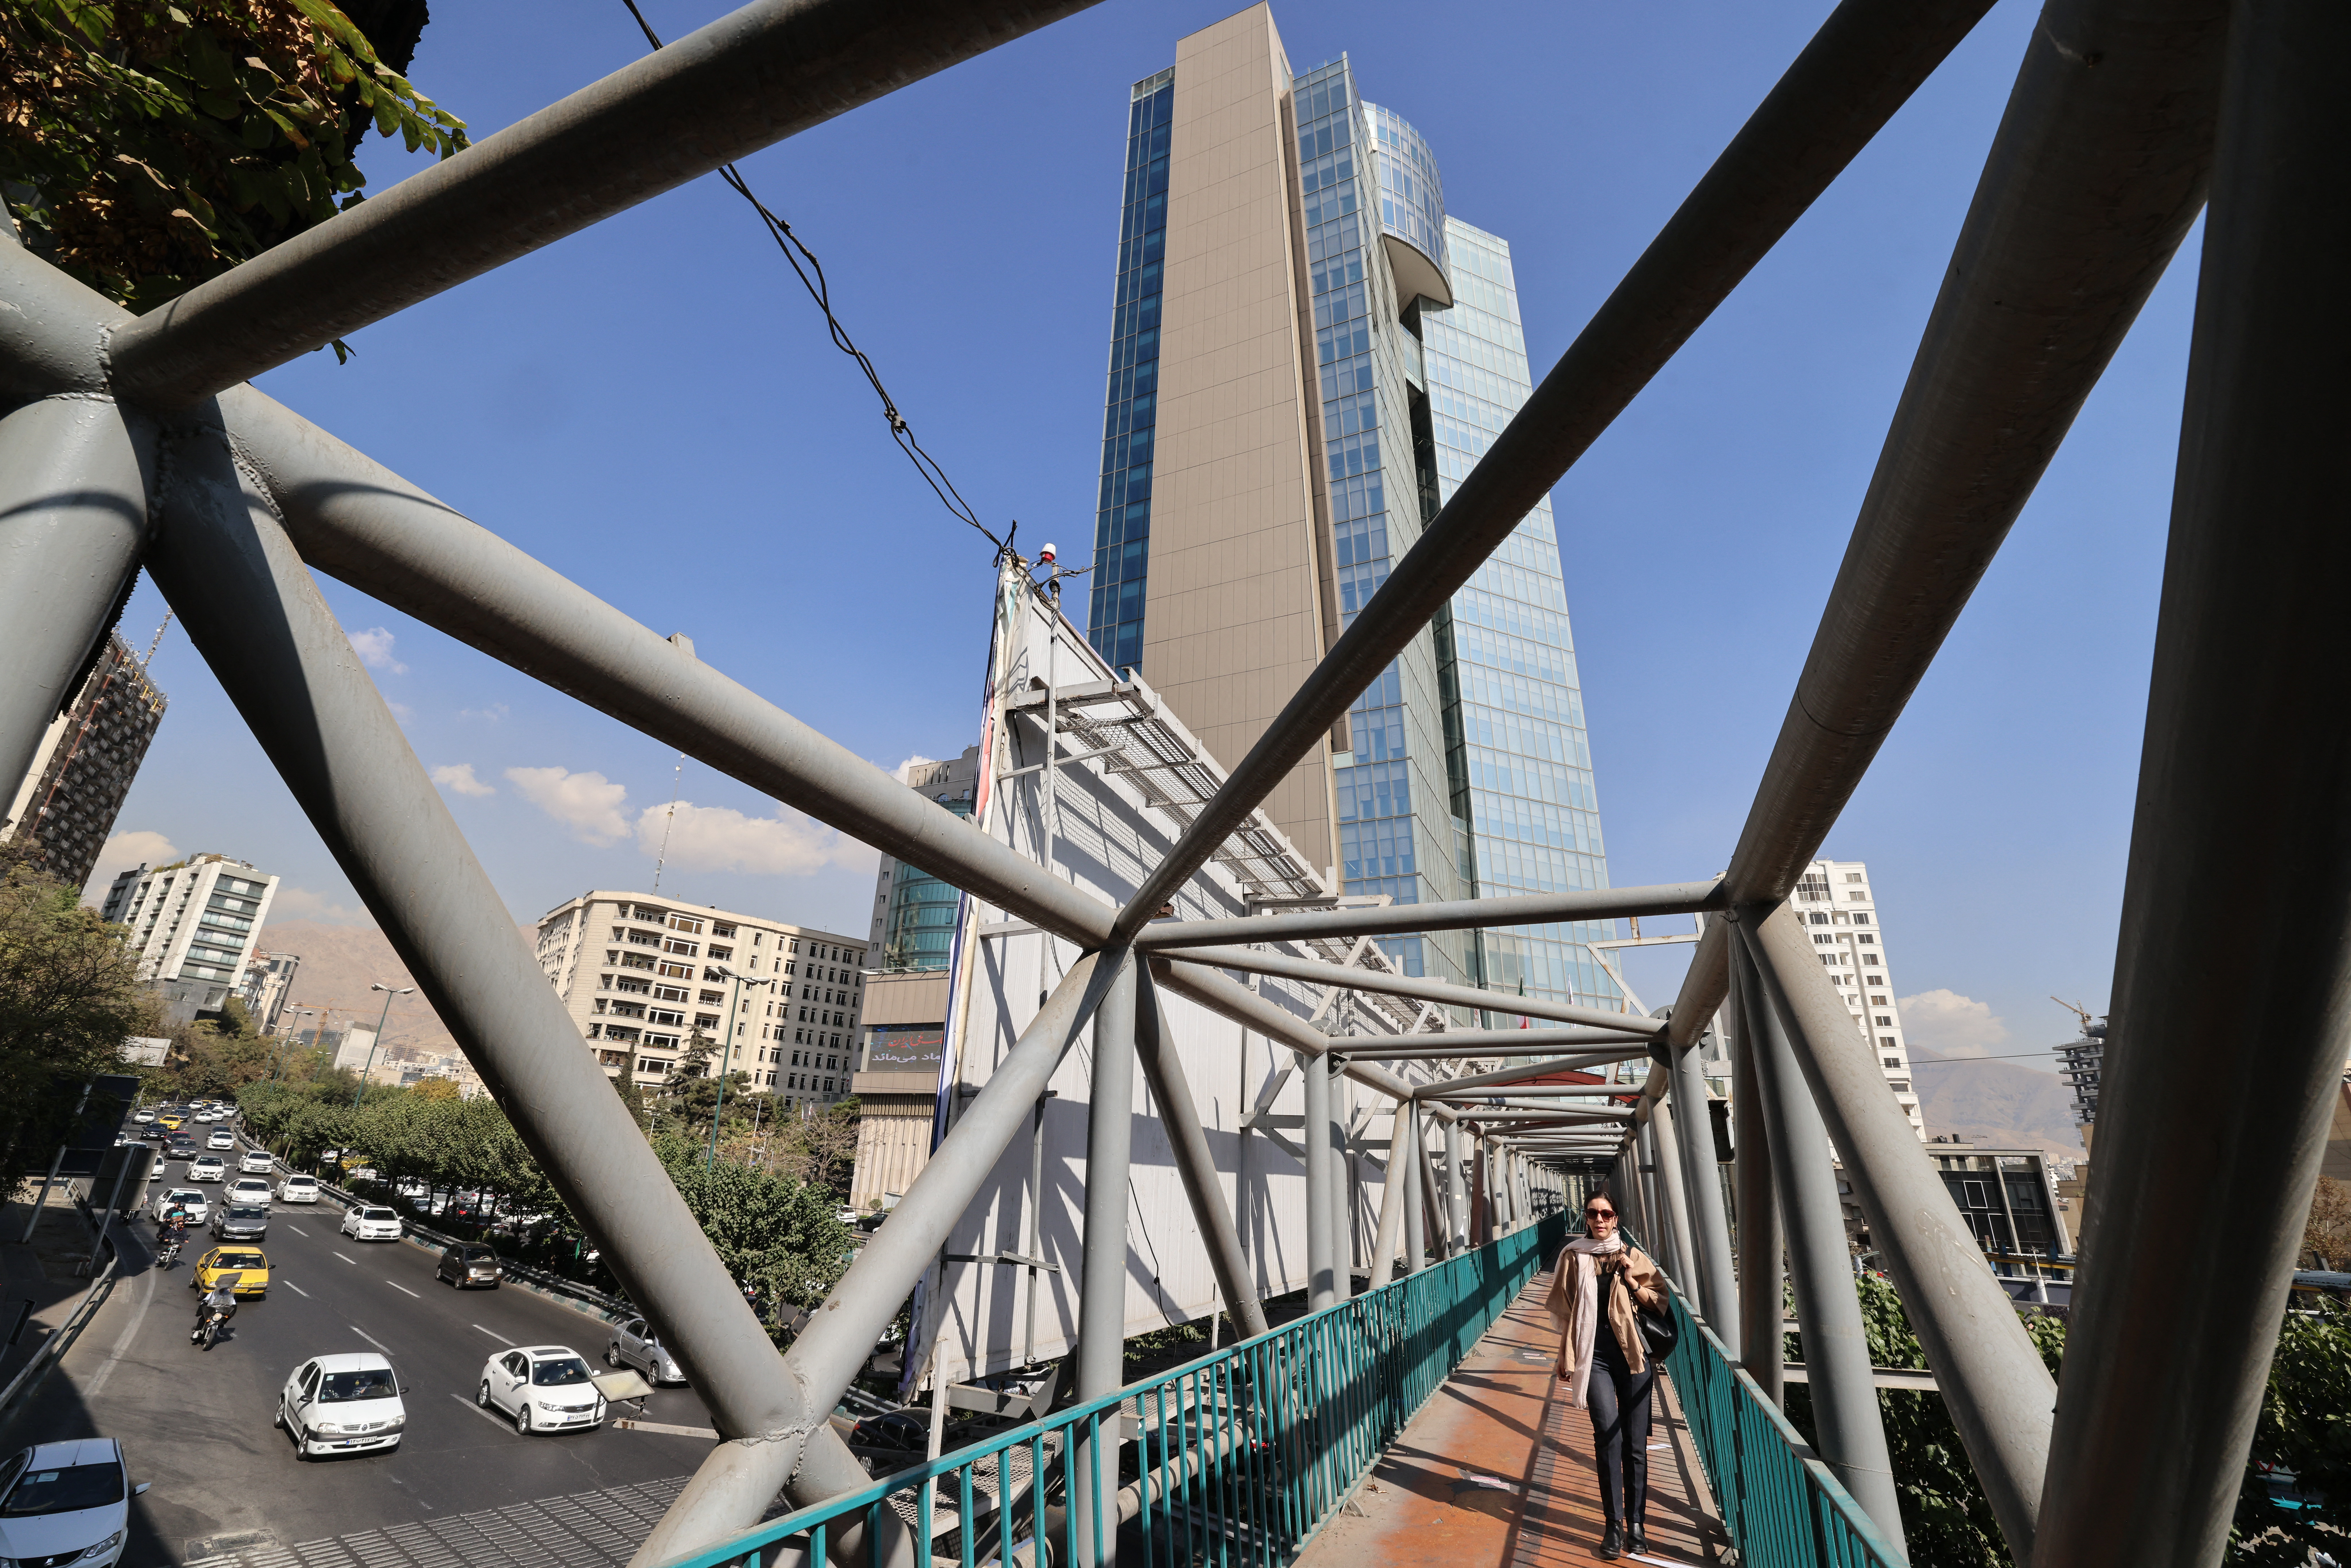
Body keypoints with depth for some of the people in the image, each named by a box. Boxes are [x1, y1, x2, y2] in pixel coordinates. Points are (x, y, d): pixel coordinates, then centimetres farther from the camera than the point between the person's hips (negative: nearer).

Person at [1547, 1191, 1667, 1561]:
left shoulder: (1632, 1256, 4)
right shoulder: (1574, 1257, 1)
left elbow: (1658, 1303, 8)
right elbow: (1564, 1311, 5)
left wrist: (1632, 1281, -8)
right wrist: (1566, 1359, 6)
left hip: (1632, 1353, 2)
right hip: (1594, 1354, -1)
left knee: (1636, 1443, 4)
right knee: (1609, 1436, -12)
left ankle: (1635, 1522, 18)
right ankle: (1614, 1526, -1)